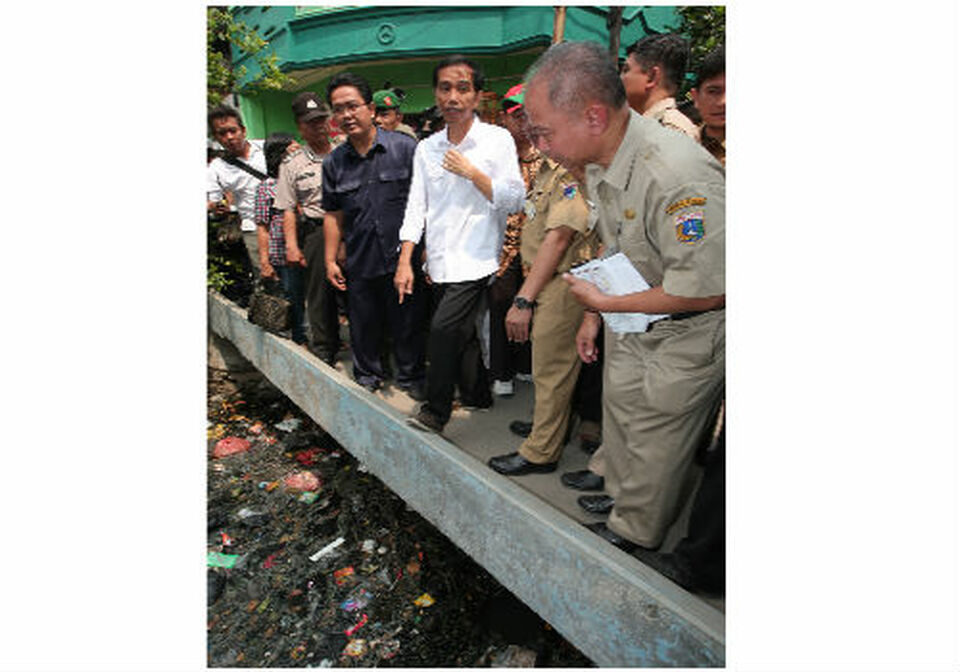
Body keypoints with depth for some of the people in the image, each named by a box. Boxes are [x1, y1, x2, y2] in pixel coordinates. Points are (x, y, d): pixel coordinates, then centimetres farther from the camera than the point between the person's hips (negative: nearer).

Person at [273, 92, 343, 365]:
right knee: (320, 294, 3)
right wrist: (292, 245, -3)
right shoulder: (292, 165, 7)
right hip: (316, 232, 0)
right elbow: (288, 209, 7)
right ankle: (324, 349, 17)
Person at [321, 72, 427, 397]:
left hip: (402, 257, -3)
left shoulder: (405, 147, -4)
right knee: (363, 324, 13)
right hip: (360, 262, 3)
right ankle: (367, 376, 34)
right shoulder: (334, 162, 6)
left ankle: (411, 377, 29)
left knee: (408, 322, 9)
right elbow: (333, 214, 12)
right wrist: (330, 260, 9)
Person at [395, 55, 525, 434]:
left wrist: (471, 172, -13)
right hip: (440, 263, 5)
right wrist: (404, 262, 2)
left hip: (475, 260, -5)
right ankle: (478, 395, 31)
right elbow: (416, 207, 9)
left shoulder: (497, 140, 0)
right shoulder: (426, 148, 12)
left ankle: (436, 411, 1)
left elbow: (515, 200, -6)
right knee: (460, 334, 12)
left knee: (443, 328, -15)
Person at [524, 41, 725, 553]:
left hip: (684, 338, -8)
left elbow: (707, 289, -29)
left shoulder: (678, 175, -33)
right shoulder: (598, 163, -4)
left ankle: (635, 532, 32)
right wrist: (594, 314, 9)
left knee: (654, 442, 8)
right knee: (619, 412, 22)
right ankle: (619, 496, 45)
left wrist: (607, 302, -22)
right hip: (629, 320, 8)